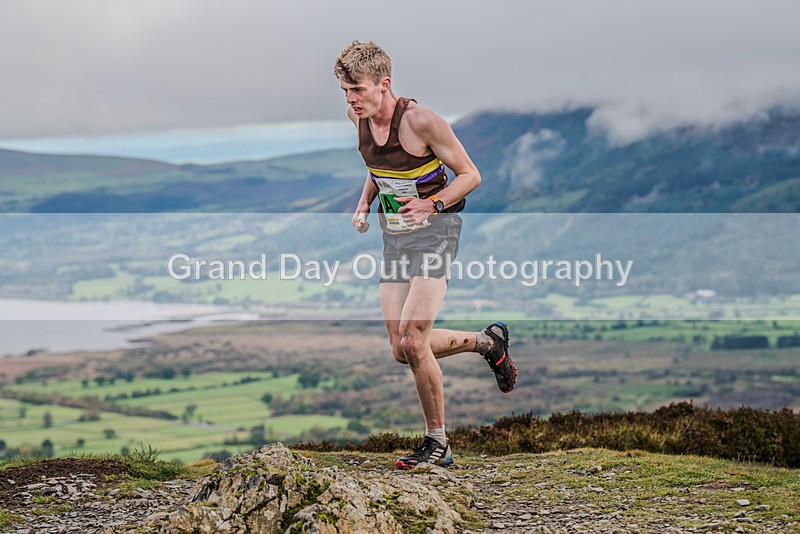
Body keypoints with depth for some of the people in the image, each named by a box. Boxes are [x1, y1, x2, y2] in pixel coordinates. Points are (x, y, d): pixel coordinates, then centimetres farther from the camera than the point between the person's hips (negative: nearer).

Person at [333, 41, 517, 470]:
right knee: (401, 349, 2)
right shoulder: (360, 118, 2)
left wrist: (431, 205, -24)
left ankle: (437, 442, 2)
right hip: (394, 237, 7)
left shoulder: (420, 120, -19)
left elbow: (470, 175, -11)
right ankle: (488, 341, 26)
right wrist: (363, 205, 4)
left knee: (412, 342, -16)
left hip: (434, 231, -7)